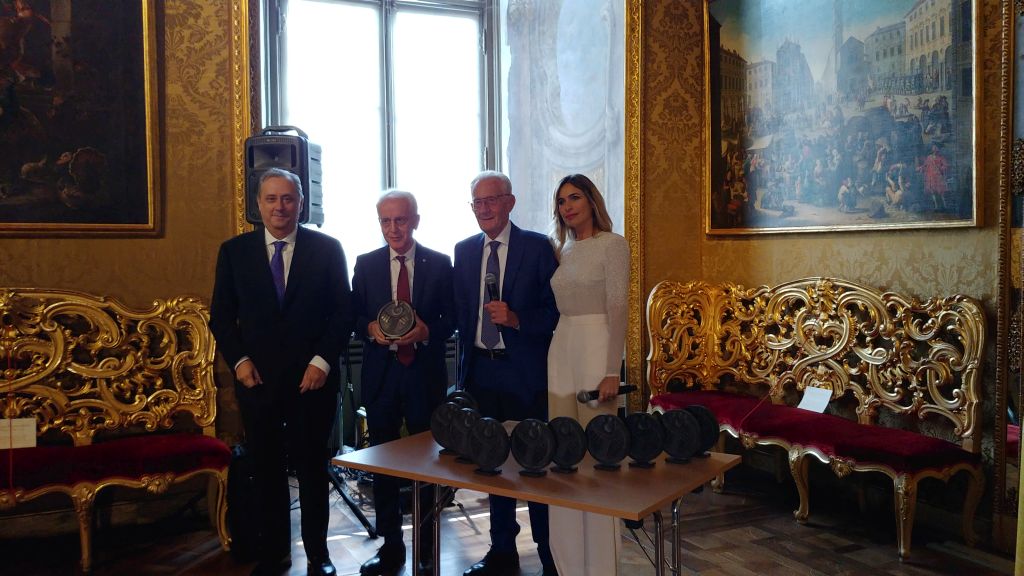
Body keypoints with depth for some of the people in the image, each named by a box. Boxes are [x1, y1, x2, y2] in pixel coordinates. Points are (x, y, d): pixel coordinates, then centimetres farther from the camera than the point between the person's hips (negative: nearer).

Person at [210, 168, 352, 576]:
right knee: (266, 468, 11)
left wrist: (322, 361, -10)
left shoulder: (327, 249, 0)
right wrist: (239, 360, -6)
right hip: (257, 379, 2)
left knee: (312, 466, 9)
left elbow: (343, 311, -1)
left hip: (313, 378, -1)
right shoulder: (234, 251, 4)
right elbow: (221, 315, 7)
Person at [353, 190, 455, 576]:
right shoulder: (366, 264, 5)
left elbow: (451, 318, 0)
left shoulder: (440, 264, 0)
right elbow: (354, 315, 7)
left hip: (425, 374, -2)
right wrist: (370, 327, -14)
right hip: (380, 374, 2)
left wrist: (427, 332, -18)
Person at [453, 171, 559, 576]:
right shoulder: (464, 251, 9)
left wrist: (517, 319, -21)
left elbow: (555, 310, -6)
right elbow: (462, 312, 14)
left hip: (525, 373, -4)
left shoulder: (537, 247, -5)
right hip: (481, 371, 5)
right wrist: (467, 364, 11)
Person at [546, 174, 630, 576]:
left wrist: (611, 372, -17)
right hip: (560, 350, 7)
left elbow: (617, 311, -10)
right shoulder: (562, 250, 16)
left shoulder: (613, 244, -3)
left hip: (595, 350, -6)